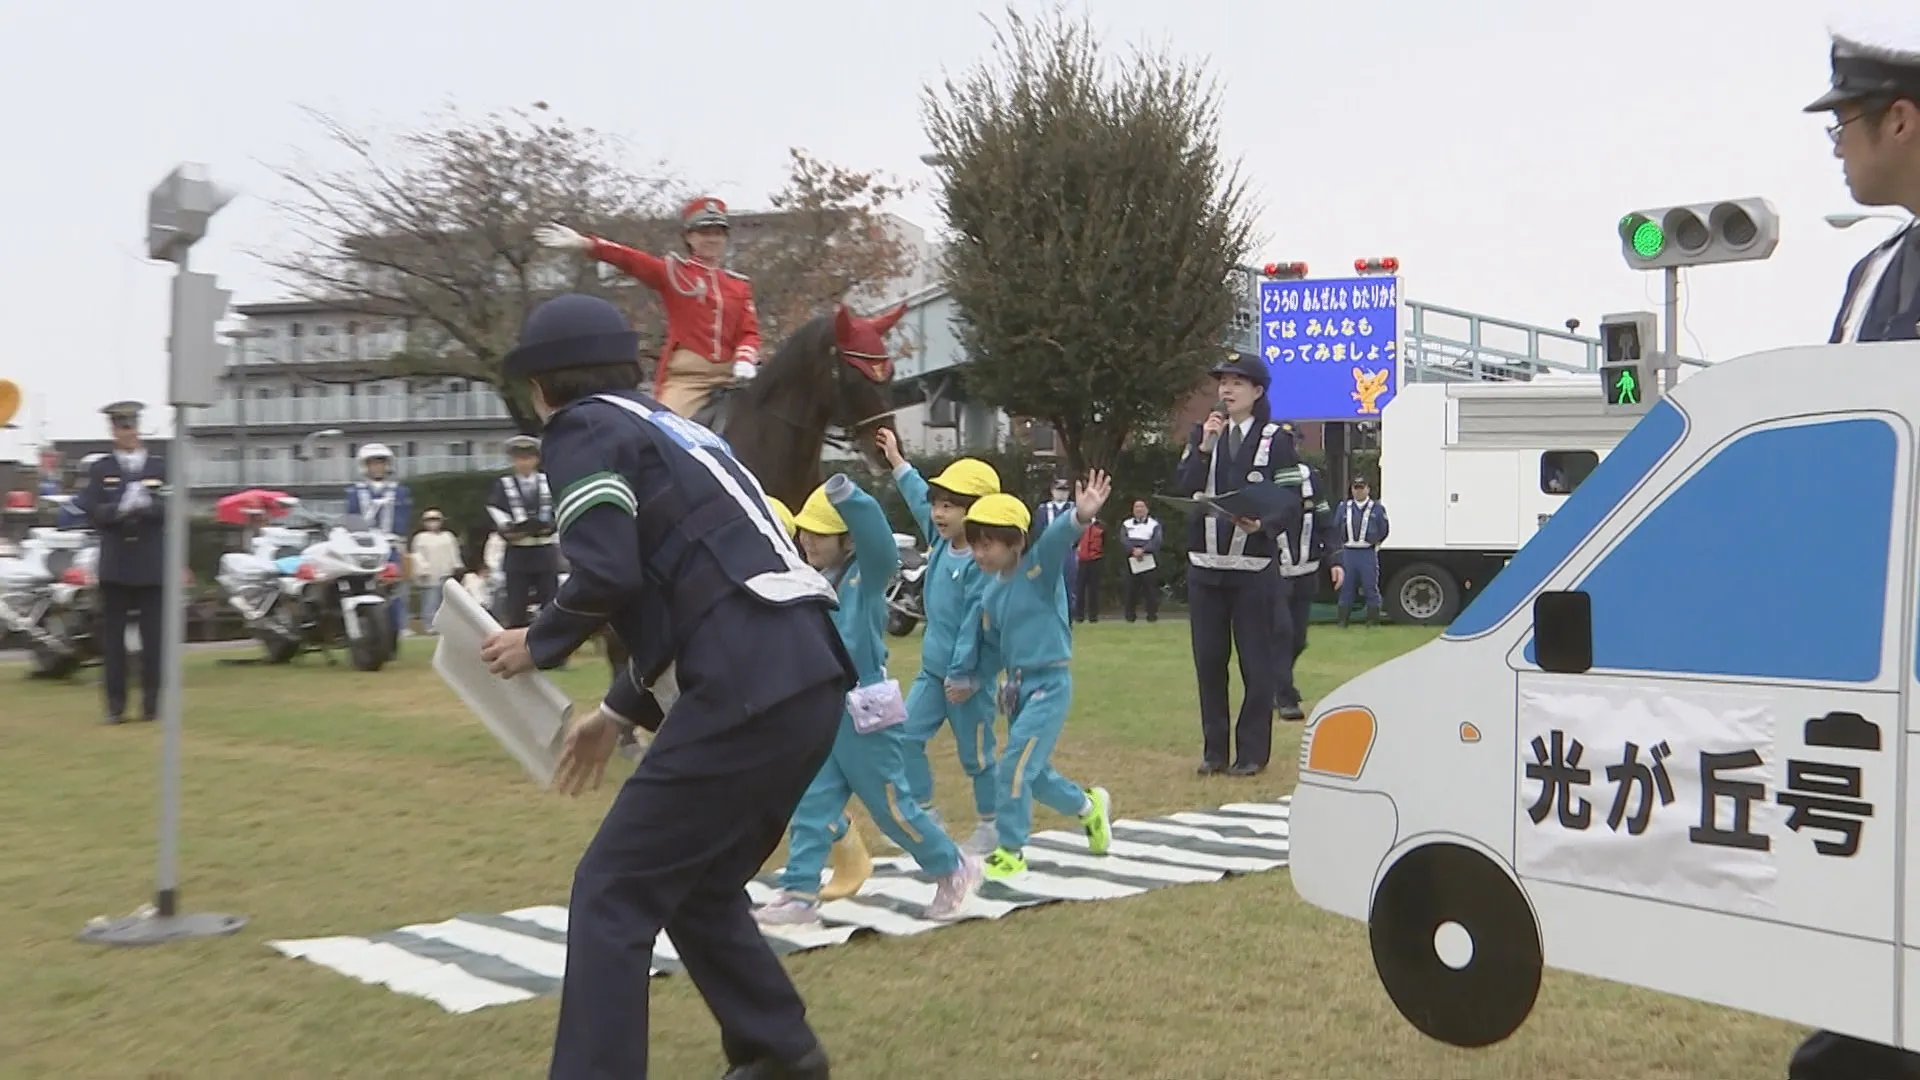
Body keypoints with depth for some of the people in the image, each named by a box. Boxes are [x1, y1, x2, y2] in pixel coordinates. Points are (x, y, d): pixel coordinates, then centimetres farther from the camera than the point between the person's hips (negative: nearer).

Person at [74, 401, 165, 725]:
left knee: (153, 636, 1)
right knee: (113, 637, 1)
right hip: (115, 565, 0)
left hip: (153, 565, 0)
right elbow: (91, 510, -1)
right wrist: (120, 509, -20)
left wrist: (147, 505, -21)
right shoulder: (100, 468, 9)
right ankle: (115, 704, 7)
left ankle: (151, 702, 8)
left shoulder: (160, 467, 9)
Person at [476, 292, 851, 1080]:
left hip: (750, 696, -9)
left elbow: (608, 574, -13)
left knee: (611, 898, 1)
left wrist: (540, 644, 6)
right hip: (807, 683, 9)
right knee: (697, 887, 24)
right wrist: (621, 711, 34)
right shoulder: (667, 430, 27)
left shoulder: (583, 430, 2)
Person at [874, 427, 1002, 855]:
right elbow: (919, 498, 20)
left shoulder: (980, 563, -20)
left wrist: (961, 674, -22)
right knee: (907, 737, 6)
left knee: (975, 753, 4)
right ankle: (925, 814, 18)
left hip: (967, 675, -8)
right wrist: (896, 460, 28)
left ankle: (989, 827, 21)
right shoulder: (940, 542, 4)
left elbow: (975, 622, -22)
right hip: (931, 669, 8)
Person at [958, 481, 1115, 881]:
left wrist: (1079, 517, -54)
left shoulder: (1040, 569, -14)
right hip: (1017, 686, 8)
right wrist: (973, 680, 6)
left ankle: (1011, 854, 2)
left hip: (1050, 685, -8)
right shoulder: (991, 593, 6)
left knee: (1016, 767, -12)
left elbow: (1056, 539, -36)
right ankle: (1090, 806, 43)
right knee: (1033, 773, 16)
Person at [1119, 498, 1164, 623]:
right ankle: (1130, 614, 8)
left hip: (1150, 561, -2)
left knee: (1151, 588, -3)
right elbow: (1124, 539, -2)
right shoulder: (1126, 524, 14)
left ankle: (1152, 614, 2)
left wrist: (1143, 550, -20)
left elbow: (1157, 540, -7)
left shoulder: (1154, 524, 9)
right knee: (1131, 589, 1)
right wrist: (1134, 550, -20)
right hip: (1132, 561, 2)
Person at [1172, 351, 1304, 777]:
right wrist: (1204, 448, -11)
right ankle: (1214, 751, 17)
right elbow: (1181, 490, 1)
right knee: (1208, 661, 8)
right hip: (1205, 566, 4)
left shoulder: (1277, 439, 0)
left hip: (1254, 569, -4)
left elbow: (1291, 502, -6)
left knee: (1256, 663, 1)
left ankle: (1252, 753, 9)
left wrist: (1263, 523, -25)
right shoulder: (1201, 434, 13)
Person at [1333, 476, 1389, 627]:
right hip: (1348, 553, 2)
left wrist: (1374, 543, 7)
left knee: (1370, 587, 1)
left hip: (1368, 553, -2)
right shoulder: (1344, 507, 7)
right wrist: (1343, 543, 12)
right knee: (1346, 587, 7)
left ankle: (1373, 620, 8)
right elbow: (1335, 529, 13)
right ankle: (1342, 620, 12)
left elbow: (1383, 531, 5)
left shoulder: (1377, 508, 0)